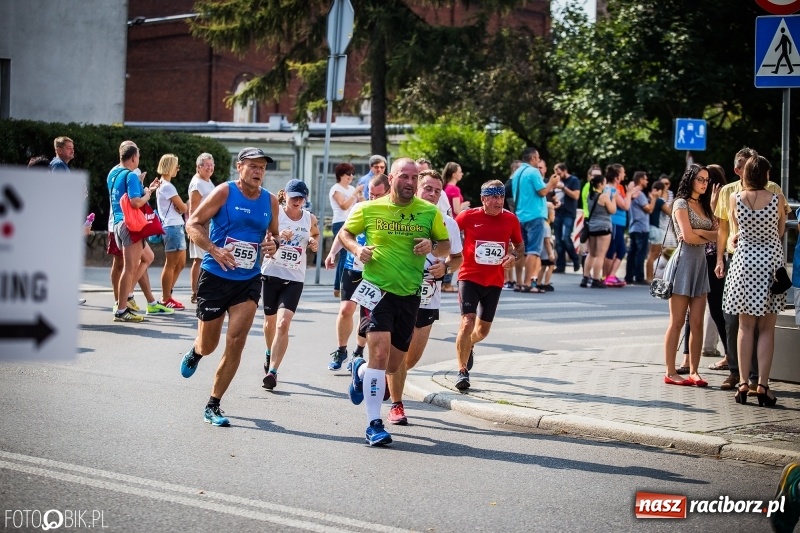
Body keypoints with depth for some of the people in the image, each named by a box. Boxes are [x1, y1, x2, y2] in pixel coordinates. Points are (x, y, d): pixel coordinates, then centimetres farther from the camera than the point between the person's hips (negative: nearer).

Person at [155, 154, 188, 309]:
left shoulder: (162, 185, 17)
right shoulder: (167, 186, -14)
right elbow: (182, 207, -13)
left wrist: (181, 208, -7)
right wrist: (186, 206, 9)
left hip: (177, 226, 10)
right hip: (172, 227, -10)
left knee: (180, 263, 14)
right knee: (171, 264, -4)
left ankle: (167, 296, 19)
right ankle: (165, 300, 2)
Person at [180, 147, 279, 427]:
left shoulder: (270, 201, 5)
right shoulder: (225, 192, -8)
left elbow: (273, 234, 20)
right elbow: (193, 223, -8)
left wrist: (273, 245, -4)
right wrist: (215, 250, -22)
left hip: (249, 281, 3)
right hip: (215, 277, -3)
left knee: (236, 343, -10)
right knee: (207, 346, 8)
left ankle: (213, 405, 3)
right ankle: (194, 352, 48)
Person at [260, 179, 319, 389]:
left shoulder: (310, 219, 3)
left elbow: (315, 234, 25)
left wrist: (314, 243, 3)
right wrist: (278, 237, -31)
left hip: (295, 279, 0)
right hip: (271, 274, 0)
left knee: (283, 323, -15)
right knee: (270, 320, 17)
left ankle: (272, 371, -16)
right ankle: (270, 354, 46)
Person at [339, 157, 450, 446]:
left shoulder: (430, 212, 2)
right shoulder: (369, 209, -1)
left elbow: (446, 246, 11)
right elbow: (344, 232, 13)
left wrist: (432, 246, -12)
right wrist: (357, 249, -8)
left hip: (409, 294, 3)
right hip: (377, 289, -3)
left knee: (393, 365, 11)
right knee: (380, 350, -20)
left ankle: (360, 370, 47)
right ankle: (374, 424, -13)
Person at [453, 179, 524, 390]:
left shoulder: (511, 220, -1)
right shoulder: (468, 217, -9)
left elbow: (519, 245, 13)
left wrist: (513, 256, -7)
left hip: (494, 282, 3)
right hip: (469, 278, -3)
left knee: (483, 329, 13)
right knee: (467, 322, -17)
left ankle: (468, 346, 48)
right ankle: (462, 371, -8)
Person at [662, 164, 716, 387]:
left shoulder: (704, 206, 18)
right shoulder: (681, 203, -3)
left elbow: (718, 234, 7)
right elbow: (687, 236, -14)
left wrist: (700, 232, -10)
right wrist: (708, 238, 2)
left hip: (701, 264, 7)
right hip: (684, 262, -7)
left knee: (697, 323, 3)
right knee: (677, 322, -4)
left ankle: (694, 371, 6)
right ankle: (670, 372, -1)